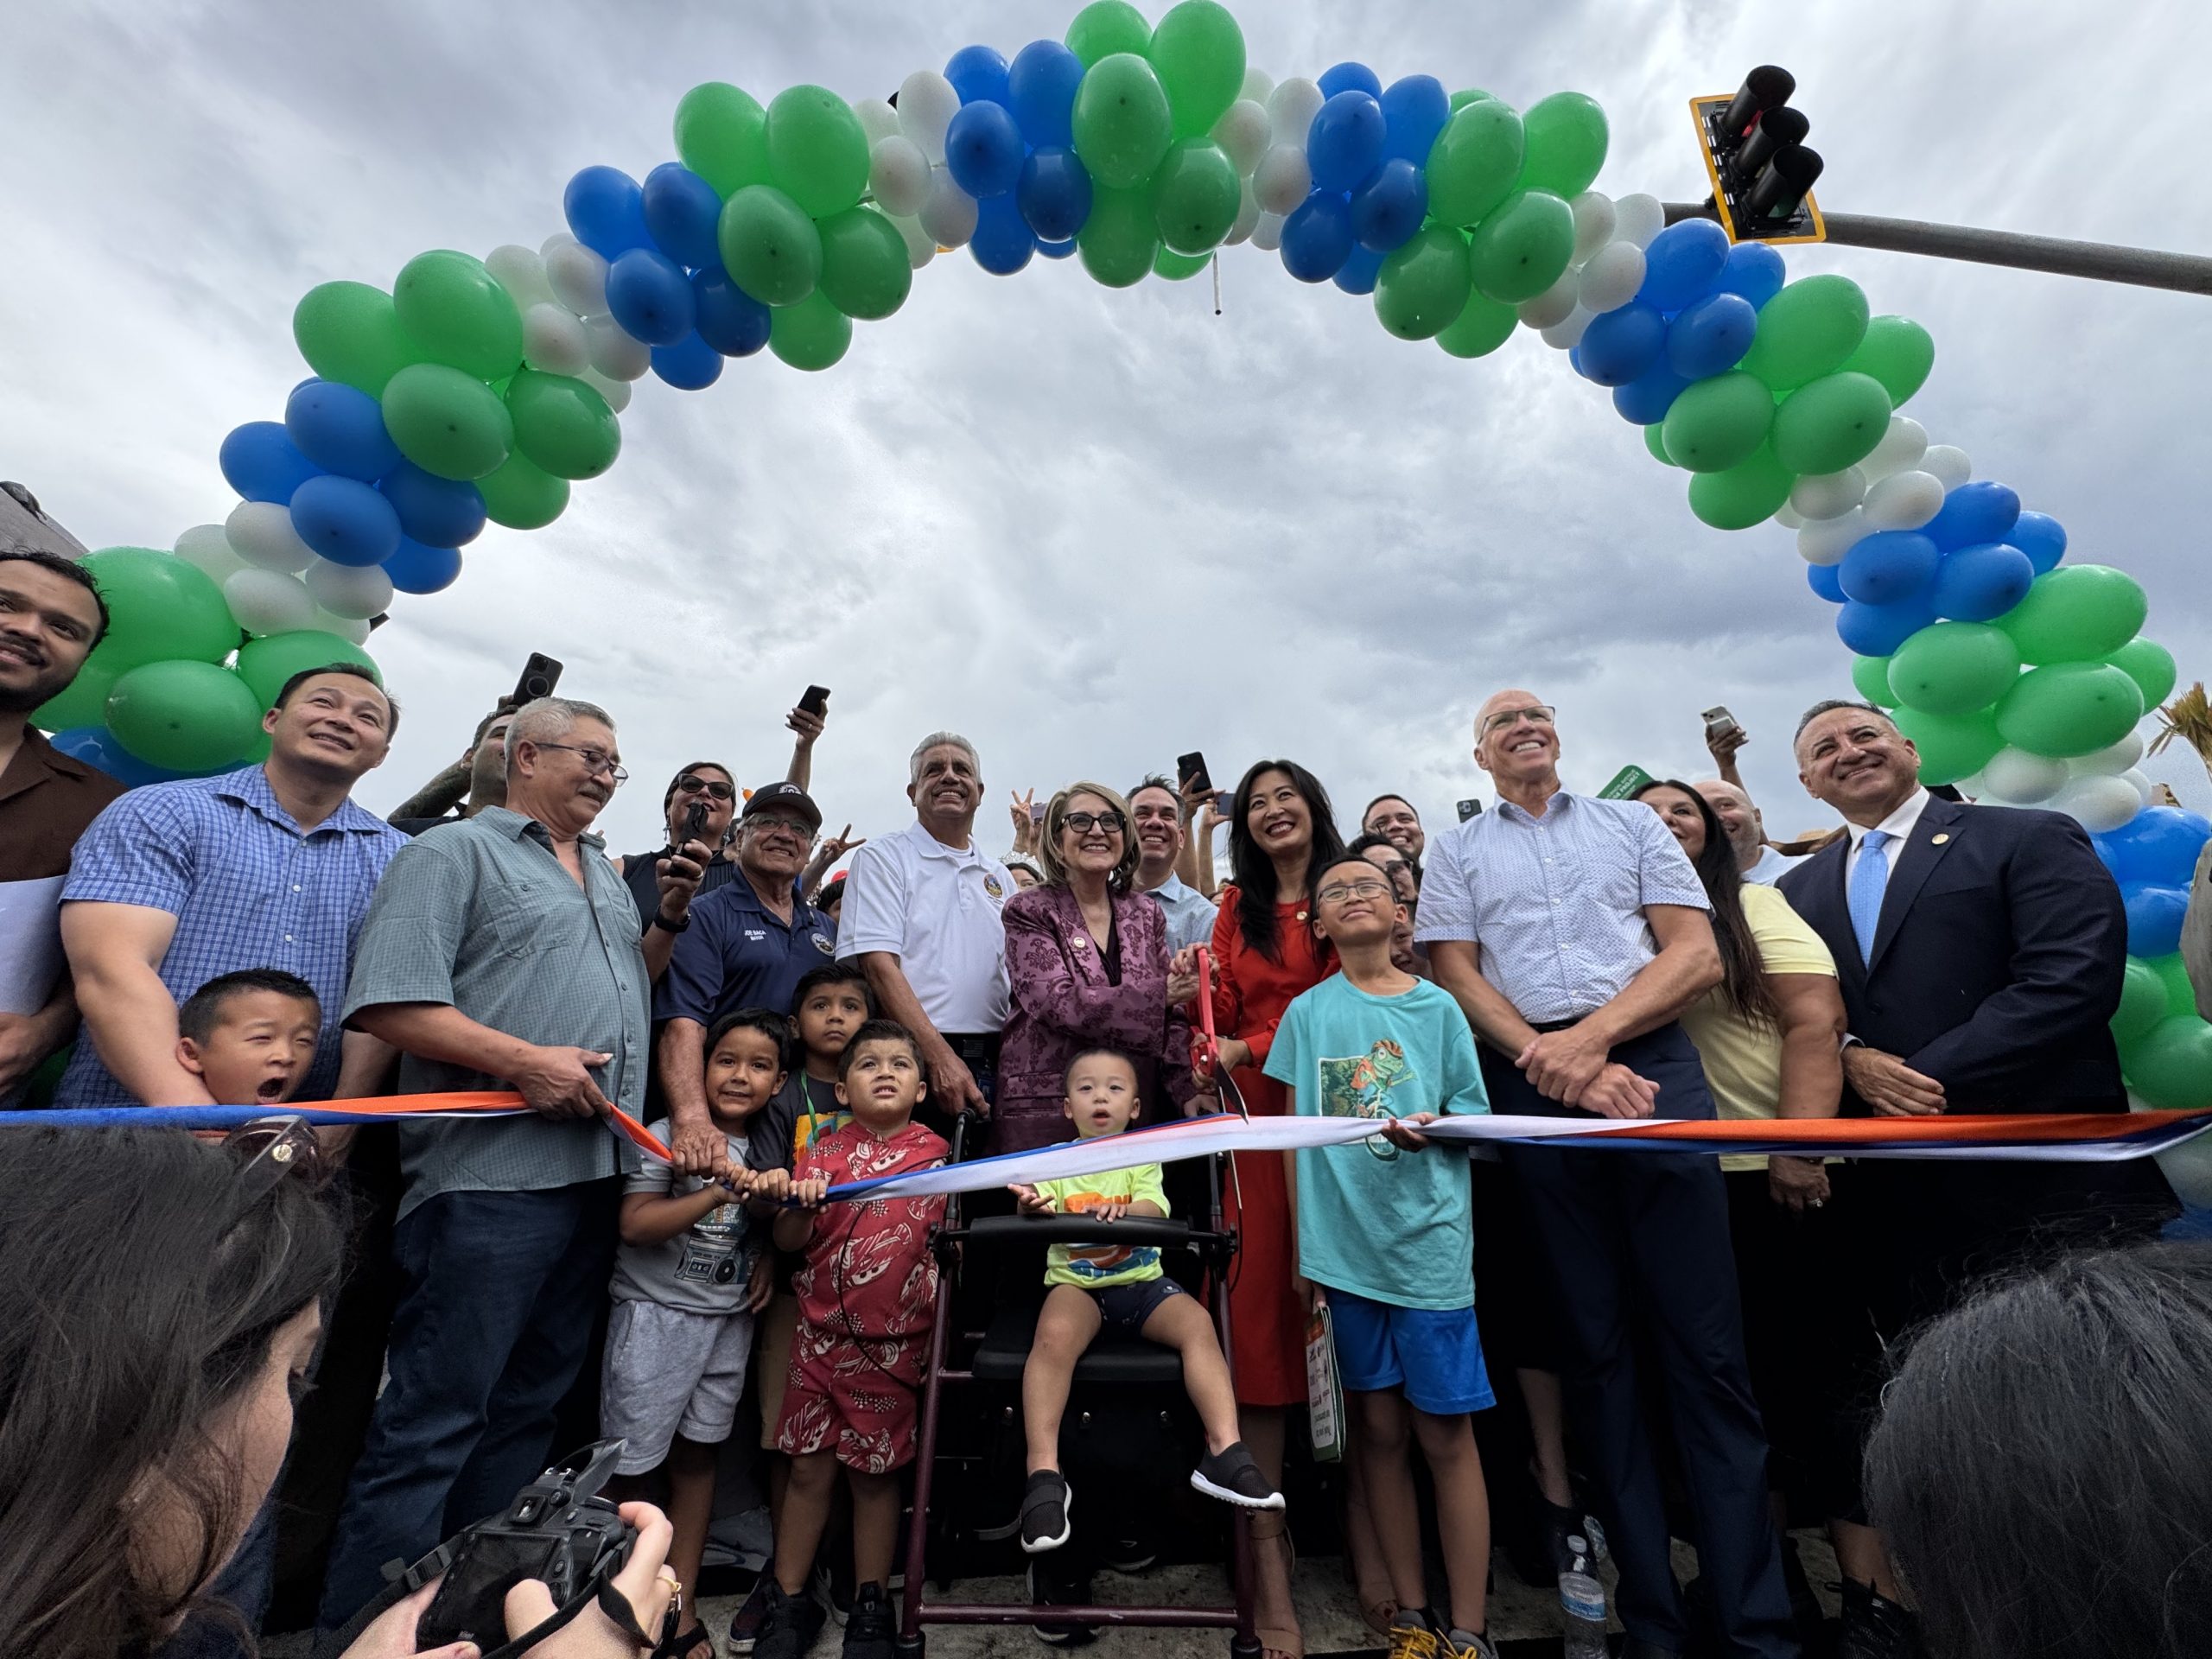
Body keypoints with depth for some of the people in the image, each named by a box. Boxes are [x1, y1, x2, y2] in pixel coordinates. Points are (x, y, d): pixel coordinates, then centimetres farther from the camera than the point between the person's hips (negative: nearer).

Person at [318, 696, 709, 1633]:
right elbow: (388, 1002, -13)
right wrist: (526, 1061, -20)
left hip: (598, 1172, 8)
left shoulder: (606, 876, 20)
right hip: (490, 1178, -7)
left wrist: (669, 919, 10)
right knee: (432, 1421, 0)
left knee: (526, 1412, 17)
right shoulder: (455, 852, -3)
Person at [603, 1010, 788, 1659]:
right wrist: (716, 1193, -28)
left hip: (728, 1320, 5)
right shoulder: (670, 1135, -11)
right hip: (656, 1314, -4)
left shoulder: (766, 1148, 4)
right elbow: (635, 1224, -19)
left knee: (698, 1453, 13)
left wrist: (767, 1259, -2)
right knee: (630, 1463, 3)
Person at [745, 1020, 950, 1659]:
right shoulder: (826, 1150, 0)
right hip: (821, 1332, 2)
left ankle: (871, 1607, 31)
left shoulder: (936, 1155, -4)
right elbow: (791, 1241, -3)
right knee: (809, 1467, 12)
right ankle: (789, 1602, 32)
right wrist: (795, 1203, -24)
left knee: (875, 1472, 12)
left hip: (893, 1342, -1)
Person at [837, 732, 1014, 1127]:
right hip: (913, 1058, -5)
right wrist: (940, 1057, -19)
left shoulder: (1000, 877, 16)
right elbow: (879, 965, -11)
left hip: (993, 1063, 5)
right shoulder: (883, 858, 0)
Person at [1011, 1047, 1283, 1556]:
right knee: (1054, 1335, -32)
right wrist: (1032, 1206, -32)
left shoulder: (1142, 1156, 9)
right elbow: (1037, 1208, -6)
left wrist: (1119, 1211, -31)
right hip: (1075, 1283, -1)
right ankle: (1044, 1474, -26)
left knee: (1197, 1322, -26)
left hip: (1141, 1280, 1)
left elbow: (1154, 1208, -8)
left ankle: (1225, 1450, -23)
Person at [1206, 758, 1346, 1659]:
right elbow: (1220, 1011, 15)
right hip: (1256, 1121, 2)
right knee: (1259, 1310, -1)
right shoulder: (1237, 907, 17)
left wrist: (1249, 1048, -12)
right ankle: (1269, 1551, 8)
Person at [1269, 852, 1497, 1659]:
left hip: (1428, 1239, -1)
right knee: (1381, 1428, 12)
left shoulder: (1437, 1006, 0)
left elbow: (1476, 1120, 4)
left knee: (1445, 1432, 7)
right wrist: (1302, 1244, 4)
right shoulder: (1306, 1012, 1)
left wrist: (1434, 1127, -18)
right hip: (1344, 1243, 1)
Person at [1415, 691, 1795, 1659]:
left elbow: (1697, 955, 5)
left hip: (1651, 1066, 0)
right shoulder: (1456, 851, 14)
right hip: (1534, 1088, 0)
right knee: (1594, 1340, 6)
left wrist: (1591, 1037, -9)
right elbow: (1458, 977, 4)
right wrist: (1554, 1062, -9)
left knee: (1707, 1341, -1)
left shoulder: (1632, 823, 15)